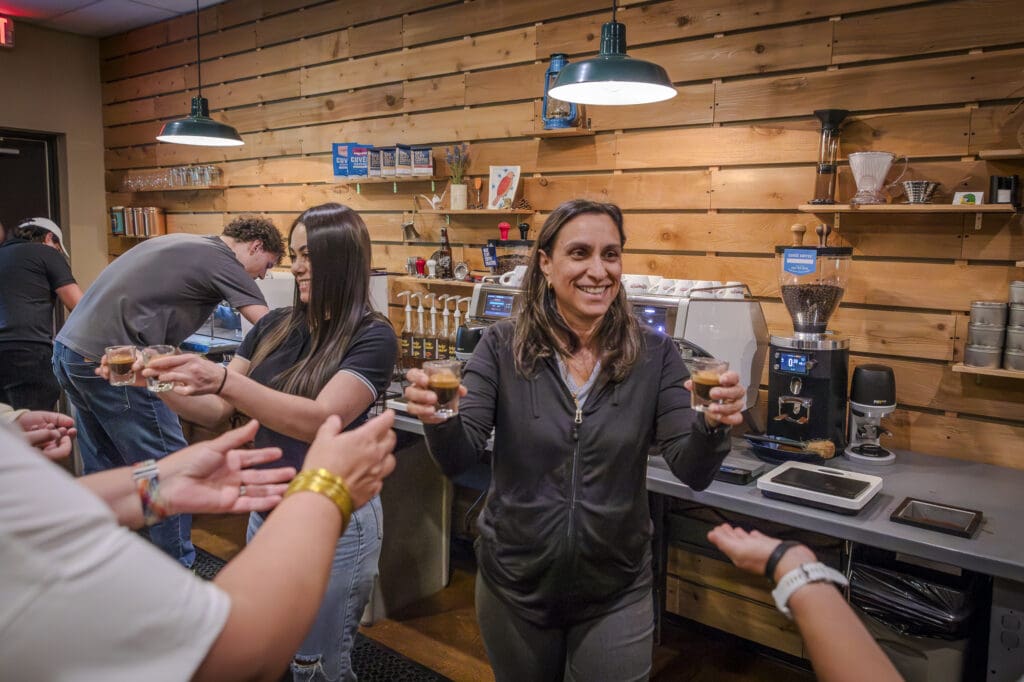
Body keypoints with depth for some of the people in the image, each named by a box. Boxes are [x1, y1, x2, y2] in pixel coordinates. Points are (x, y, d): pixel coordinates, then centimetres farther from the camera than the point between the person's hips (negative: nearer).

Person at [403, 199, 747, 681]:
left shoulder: (654, 355, -8)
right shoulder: (503, 347, -10)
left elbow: (693, 472, -12)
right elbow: (458, 460, -14)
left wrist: (712, 425, -32)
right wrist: (438, 420, -35)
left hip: (615, 594, 0)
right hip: (513, 583, 1)